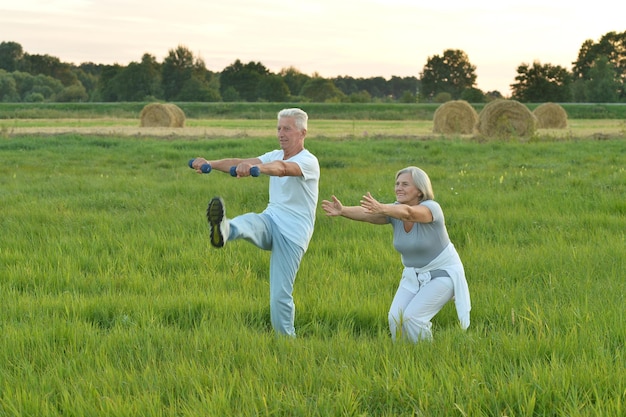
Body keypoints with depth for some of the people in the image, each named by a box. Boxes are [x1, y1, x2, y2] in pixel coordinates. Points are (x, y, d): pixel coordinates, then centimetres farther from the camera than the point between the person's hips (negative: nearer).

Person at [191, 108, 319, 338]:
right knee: (250, 221, -32)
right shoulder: (275, 156, 12)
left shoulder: (308, 161, -10)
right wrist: (211, 164, -18)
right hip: (271, 220, 5)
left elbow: (283, 169, -33)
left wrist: (256, 167, -53)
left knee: (280, 295, -9)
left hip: (293, 232, -5)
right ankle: (224, 230, -66)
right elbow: (240, 162, -1)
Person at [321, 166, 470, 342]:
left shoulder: (431, 208, -23)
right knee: (395, 316, -10)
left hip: (442, 273, -6)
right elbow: (366, 214, -25)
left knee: (412, 316, -18)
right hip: (413, 275, 6)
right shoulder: (394, 212, -7)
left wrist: (381, 209, -64)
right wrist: (343, 211, -45)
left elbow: (408, 213, -46)